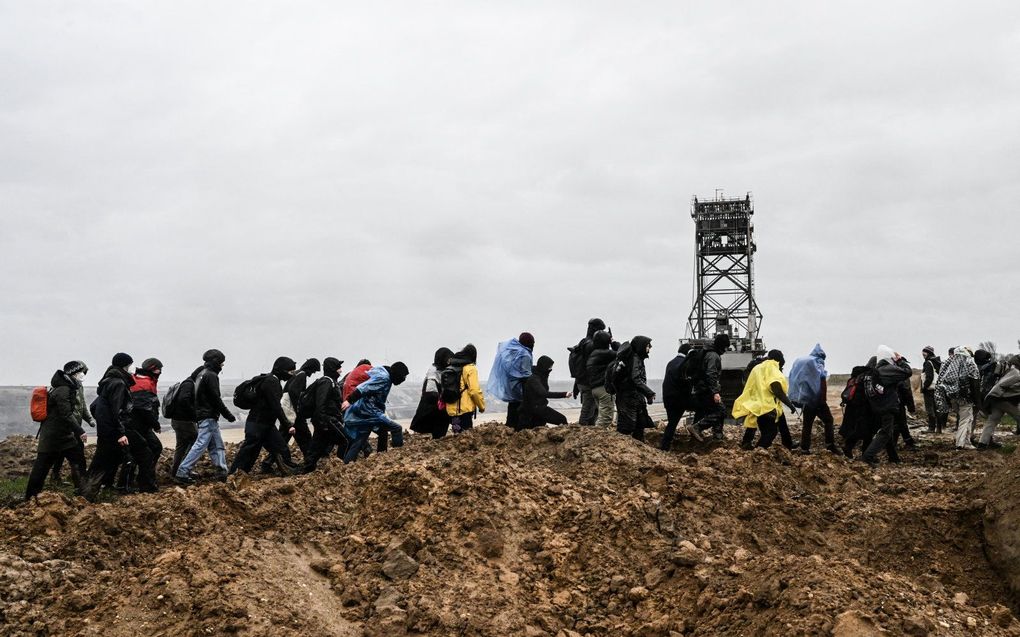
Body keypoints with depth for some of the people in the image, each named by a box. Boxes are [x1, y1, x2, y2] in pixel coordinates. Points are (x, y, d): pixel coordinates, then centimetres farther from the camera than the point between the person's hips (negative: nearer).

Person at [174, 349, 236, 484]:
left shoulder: (201, 374, 17)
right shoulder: (211, 376, -13)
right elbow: (216, 399, -16)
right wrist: (228, 415, -9)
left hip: (201, 414, 11)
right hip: (208, 416, -11)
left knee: (217, 445, 13)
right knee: (201, 444, -12)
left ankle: (222, 472, 13)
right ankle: (182, 473, -14)